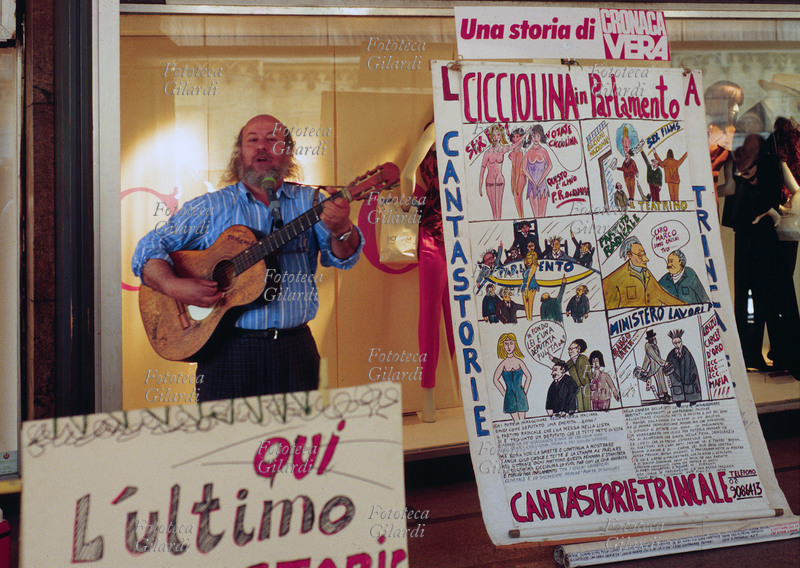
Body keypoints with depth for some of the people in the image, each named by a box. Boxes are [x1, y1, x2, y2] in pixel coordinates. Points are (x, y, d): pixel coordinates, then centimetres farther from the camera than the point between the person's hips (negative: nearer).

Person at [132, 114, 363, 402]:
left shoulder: (309, 202, 6)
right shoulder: (209, 208, 5)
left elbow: (342, 257, -5)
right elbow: (149, 249, 4)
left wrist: (341, 229, -27)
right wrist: (173, 286, -15)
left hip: (294, 348, 1)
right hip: (229, 350, -1)